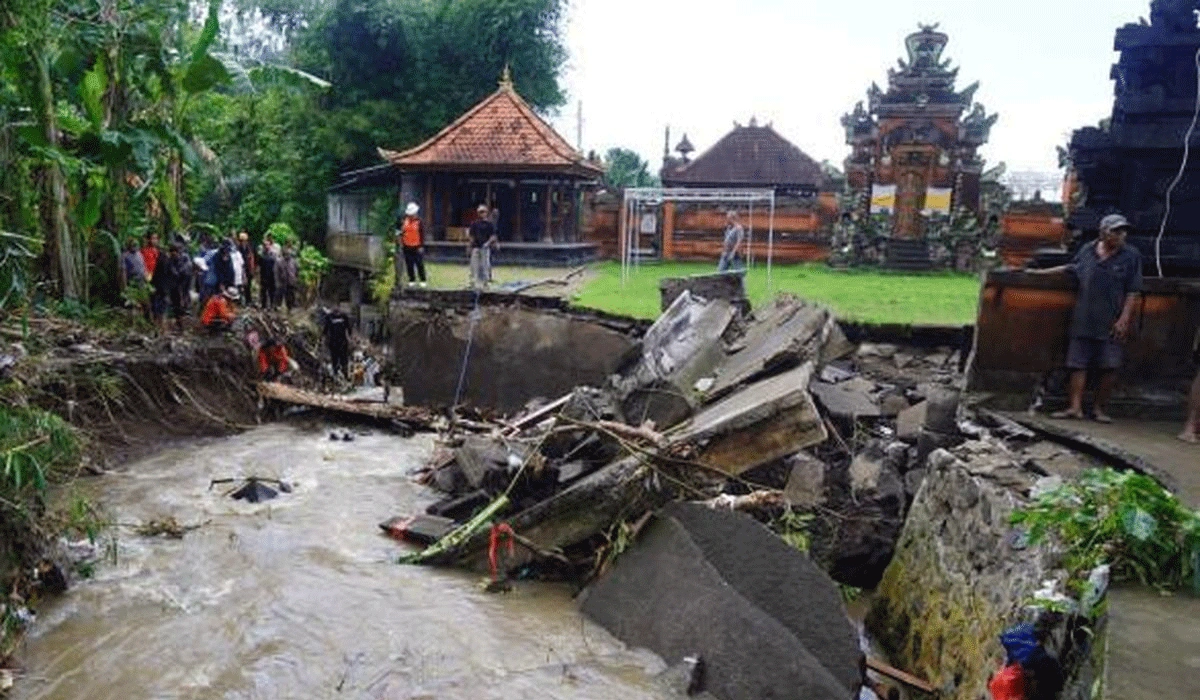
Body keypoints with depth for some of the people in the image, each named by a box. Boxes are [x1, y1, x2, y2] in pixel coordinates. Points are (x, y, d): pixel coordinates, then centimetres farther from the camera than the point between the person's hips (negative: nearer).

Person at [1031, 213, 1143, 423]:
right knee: (1078, 364, 1)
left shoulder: (1131, 256, -1)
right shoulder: (1087, 251, 7)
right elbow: (1069, 268, 25)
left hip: (1112, 325, -2)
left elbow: (1133, 292, -3)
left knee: (1110, 368, 1)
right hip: (1084, 321, 2)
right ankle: (1075, 407, 4)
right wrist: (1040, 272, 26)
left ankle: (1099, 408, 12)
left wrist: (1124, 319, -10)